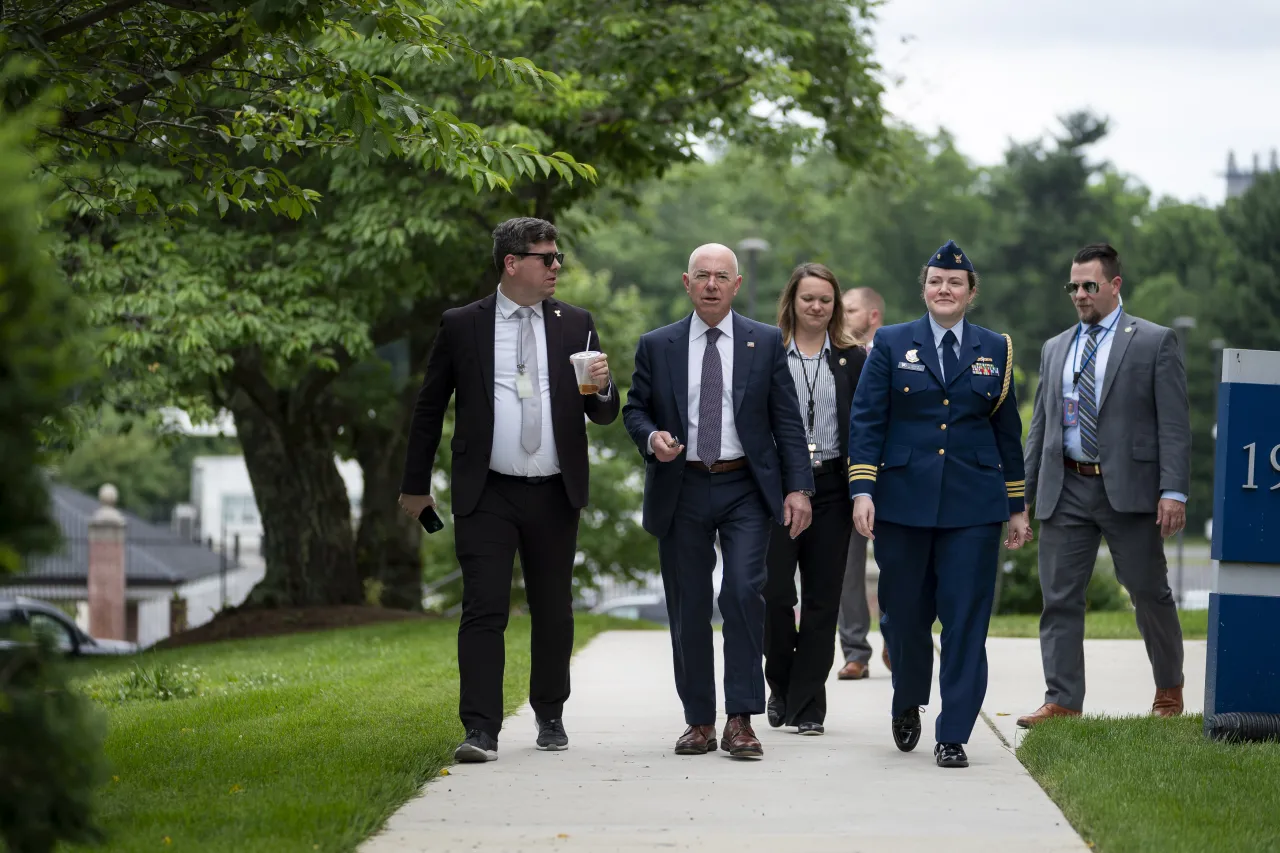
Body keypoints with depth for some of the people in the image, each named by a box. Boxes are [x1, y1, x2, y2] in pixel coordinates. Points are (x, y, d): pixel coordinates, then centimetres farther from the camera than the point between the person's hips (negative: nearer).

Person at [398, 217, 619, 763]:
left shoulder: (575, 325, 7)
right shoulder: (461, 326, 1)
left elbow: (604, 415, 9)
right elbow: (429, 407, 10)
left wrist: (602, 389, -14)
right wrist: (415, 485, 11)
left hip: (554, 494, 3)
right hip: (487, 493, -3)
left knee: (553, 612, 11)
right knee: (484, 610, -11)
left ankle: (550, 717, 28)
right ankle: (481, 731, -13)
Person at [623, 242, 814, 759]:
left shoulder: (765, 343, 5)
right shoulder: (656, 346, 7)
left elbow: (787, 420, 4)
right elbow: (634, 409, 12)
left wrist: (797, 487, -4)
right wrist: (652, 437, -11)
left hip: (745, 489, -1)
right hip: (682, 490, 2)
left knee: (744, 591, -16)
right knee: (688, 609, 4)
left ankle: (741, 720, -11)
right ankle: (699, 721, 13)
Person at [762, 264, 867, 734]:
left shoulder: (853, 359, 9)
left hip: (831, 487, 2)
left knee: (822, 599, 2)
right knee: (775, 593, -8)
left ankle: (807, 706, 8)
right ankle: (781, 686, 16)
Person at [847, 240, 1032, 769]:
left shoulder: (995, 350, 11)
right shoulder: (892, 344, 6)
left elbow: (1007, 432, 13)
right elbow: (866, 421, 1)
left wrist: (1017, 507, 11)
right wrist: (862, 490, -10)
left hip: (972, 506, 1)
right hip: (903, 501, 0)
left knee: (965, 620, -5)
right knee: (905, 615, 6)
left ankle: (953, 737, -1)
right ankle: (907, 704, 34)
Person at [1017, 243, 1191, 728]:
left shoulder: (1155, 343, 1)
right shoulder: (1055, 349, 16)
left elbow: (1174, 424, -5)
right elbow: (1040, 426, 17)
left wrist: (1174, 491, -14)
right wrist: (1023, 491, 11)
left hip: (1129, 490, -4)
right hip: (1066, 490, 4)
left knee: (1150, 594, 4)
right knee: (1060, 598, 0)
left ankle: (1170, 692, 22)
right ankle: (1062, 702, 3)